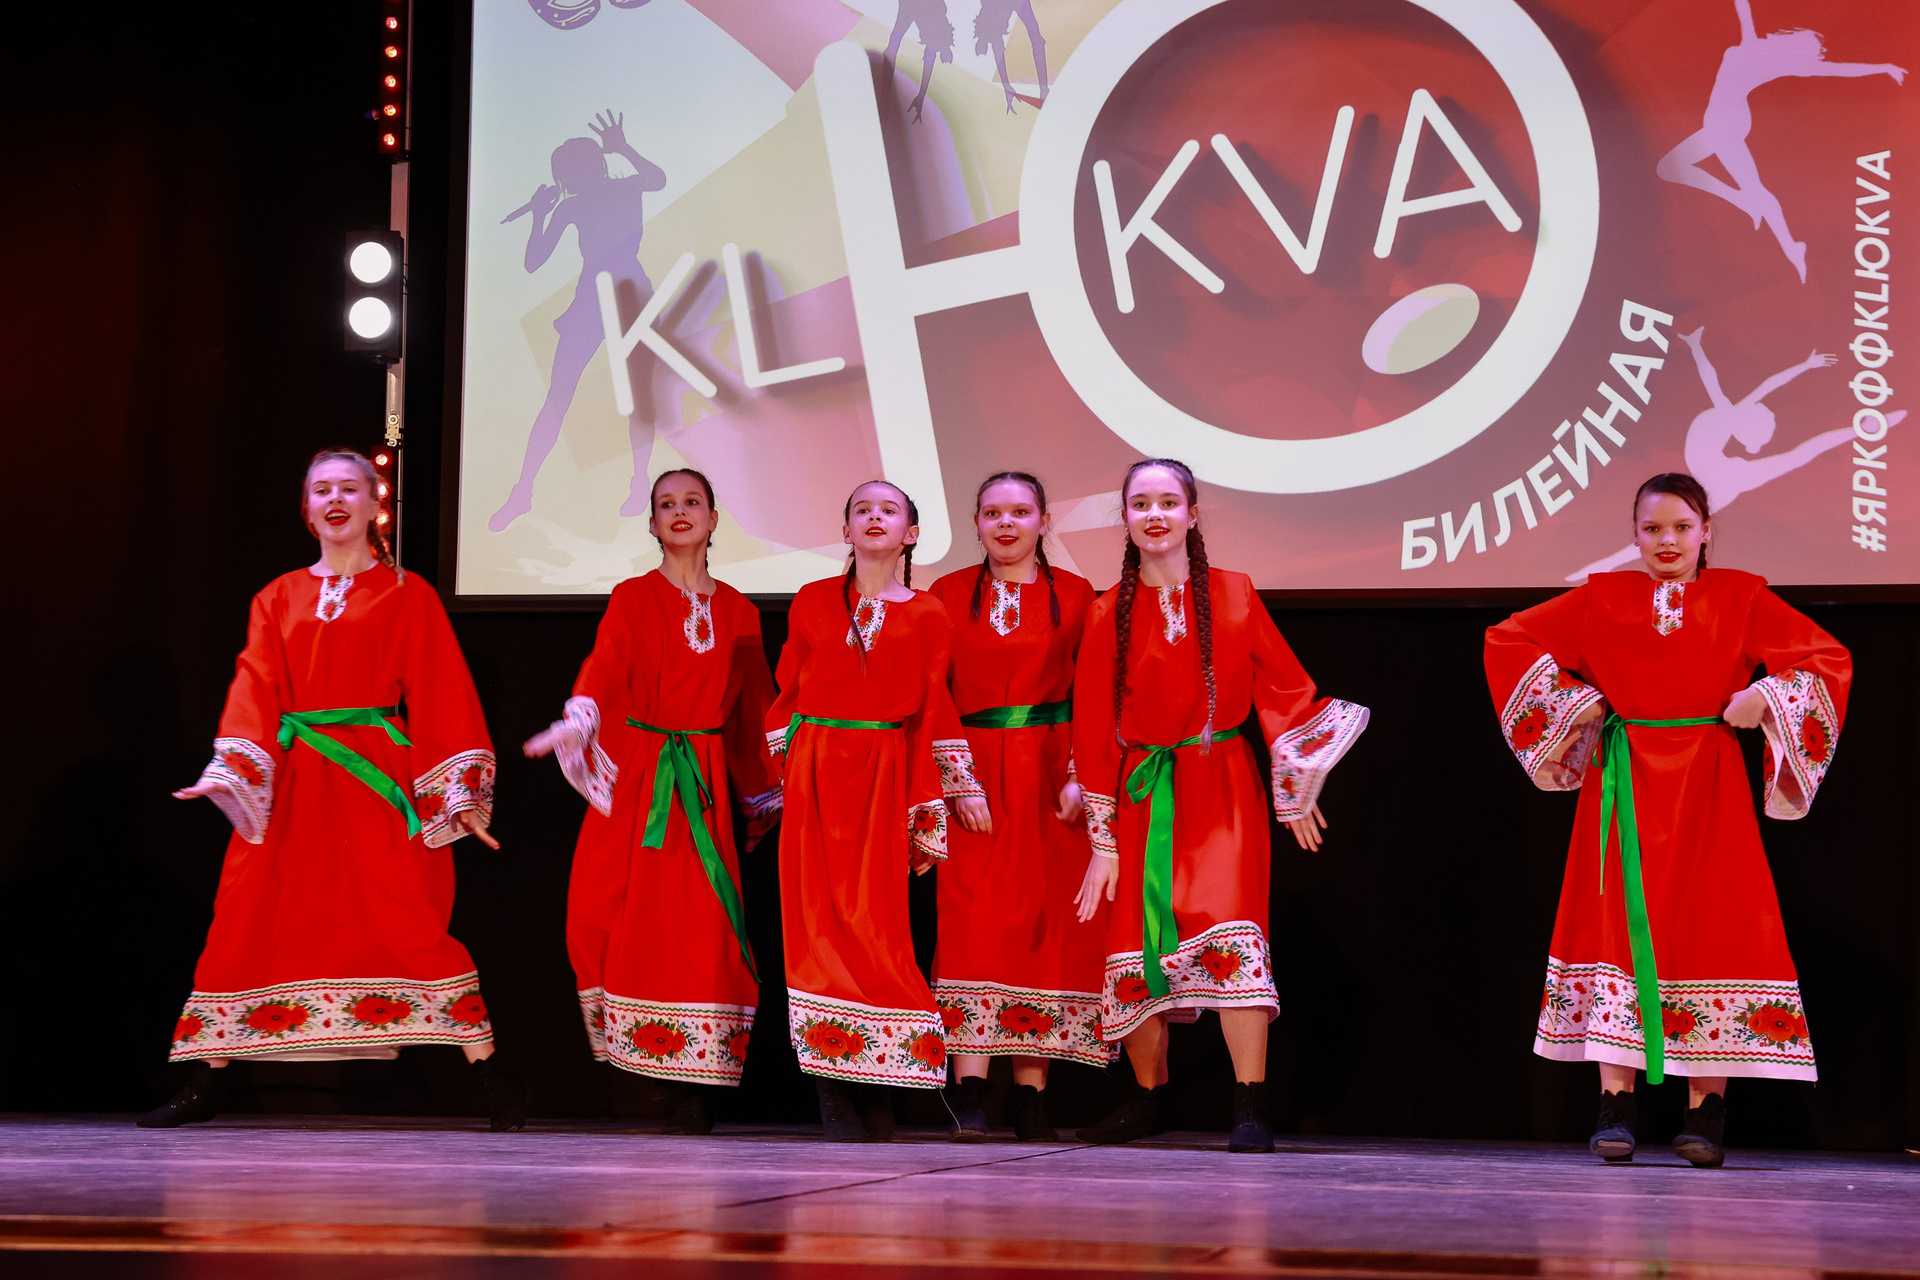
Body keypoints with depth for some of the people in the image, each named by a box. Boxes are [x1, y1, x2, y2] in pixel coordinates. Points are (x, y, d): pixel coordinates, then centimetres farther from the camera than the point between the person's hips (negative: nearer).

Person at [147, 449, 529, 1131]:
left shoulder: (407, 595, 7)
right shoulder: (278, 598, 15)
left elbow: (443, 696, 3)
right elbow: (254, 690, 8)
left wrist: (461, 793, -5)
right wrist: (231, 770, -8)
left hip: (377, 779, -3)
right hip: (289, 781, 4)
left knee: (407, 918, -12)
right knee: (244, 917, 0)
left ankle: (493, 1079, -8)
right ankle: (204, 1088, 9)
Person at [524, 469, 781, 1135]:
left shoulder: (737, 611, 13)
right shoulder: (632, 599, 5)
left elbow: (751, 709, 19)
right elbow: (605, 664, -14)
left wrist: (766, 798, 21)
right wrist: (576, 722, -34)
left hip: (705, 785, 1)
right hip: (633, 775, -1)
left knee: (699, 927, -8)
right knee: (605, 919, -14)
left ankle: (689, 1089, -5)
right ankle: (633, 1050, 3)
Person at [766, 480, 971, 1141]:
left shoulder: (927, 617, 7)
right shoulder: (811, 603, 12)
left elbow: (930, 716, 4)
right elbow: (788, 691, 15)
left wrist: (926, 816, 0)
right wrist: (783, 776, 8)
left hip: (885, 780, -1)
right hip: (816, 774, 1)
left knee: (874, 922, -8)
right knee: (821, 924, -6)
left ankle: (873, 1105, 1)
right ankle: (840, 1112, -4)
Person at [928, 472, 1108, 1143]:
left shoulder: (1074, 596, 8)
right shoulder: (949, 594, 8)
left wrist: (1080, 777, -6)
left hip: (1050, 780, 1)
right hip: (973, 776, 0)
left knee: (1046, 920, -1)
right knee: (973, 918, -10)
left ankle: (1031, 1099, 4)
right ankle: (970, 1095, -13)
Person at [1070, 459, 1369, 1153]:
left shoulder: (1234, 595, 3)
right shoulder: (1109, 614, 4)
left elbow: (1283, 689, 6)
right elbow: (1093, 730, 4)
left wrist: (1298, 792, 3)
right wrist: (1103, 842, 1)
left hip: (1222, 789, -2)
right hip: (1142, 797, 2)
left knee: (1229, 926, -19)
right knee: (1135, 940, 0)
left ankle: (1250, 1107, -18)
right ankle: (1149, 1096, 21)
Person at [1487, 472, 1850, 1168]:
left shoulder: (1740, 599, 5)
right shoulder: (1602, 598, 6)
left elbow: (1829, 658, 6)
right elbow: (1507, 640, 10)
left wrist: (1766, 698, -8)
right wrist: (1570, 700, 1)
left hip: (1709, 790, 0)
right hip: (1626, 789, 0)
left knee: (1714, 929, -5)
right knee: (1621, 927, -6)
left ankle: (1706, 1112, -1)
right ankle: (1615, 1109, -4)